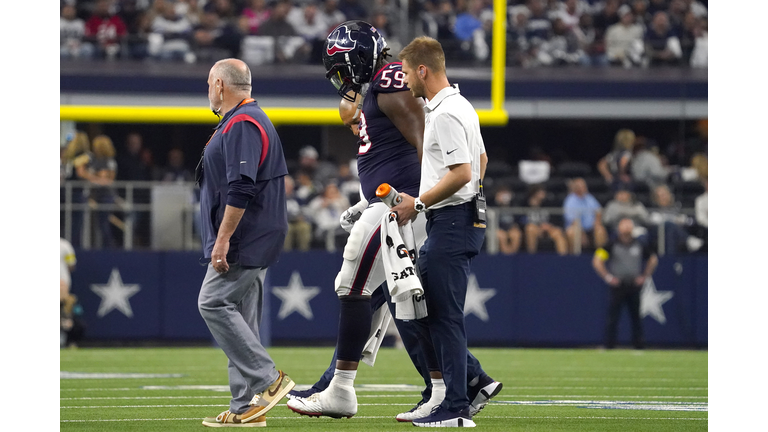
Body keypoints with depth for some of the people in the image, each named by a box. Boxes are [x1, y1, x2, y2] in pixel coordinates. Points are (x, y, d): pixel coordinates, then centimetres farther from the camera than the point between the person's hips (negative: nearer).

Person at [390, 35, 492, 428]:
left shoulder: (445, 114, -17)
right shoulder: (461, 106, 17)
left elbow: (461, 173, -24)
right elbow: (480, 160, 27)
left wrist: (417, 204, -17)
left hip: (451, 223, -11)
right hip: (465, 217, 11)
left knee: (444, 316, -9)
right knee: (419, 308, 14)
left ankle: (456, 409, -9)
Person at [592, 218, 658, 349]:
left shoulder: (640, 246, 10)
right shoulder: (612, 245, 1)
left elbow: (653, 259, 24)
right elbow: (597, 261, 1)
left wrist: (645, 276, 14)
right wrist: (607, 277, -5)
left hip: (634, 286, 2)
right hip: (617, 286, -2)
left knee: (636, 316, 1)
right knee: (613, 316, -5)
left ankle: (638, 343, 5)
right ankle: (609, 343, -2)